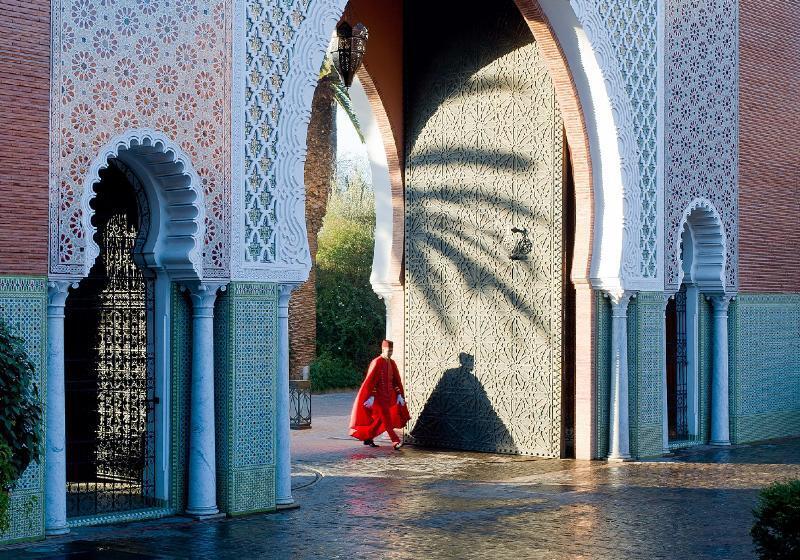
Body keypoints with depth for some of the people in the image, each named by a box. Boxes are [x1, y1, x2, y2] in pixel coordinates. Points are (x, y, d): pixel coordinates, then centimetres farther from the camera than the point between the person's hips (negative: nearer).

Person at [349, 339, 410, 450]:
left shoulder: (392, 363, 7)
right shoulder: (377, 362, -15)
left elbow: (397, 380, 9)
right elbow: (370, 380, -18)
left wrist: (399, 394, 1)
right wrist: (371, 397, -22)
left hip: (388, 395, 8)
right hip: (378, 396, -8)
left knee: (380, 418, 13)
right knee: (386, 418, -11)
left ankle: (368, 438, 26)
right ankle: (395, 442, -15)